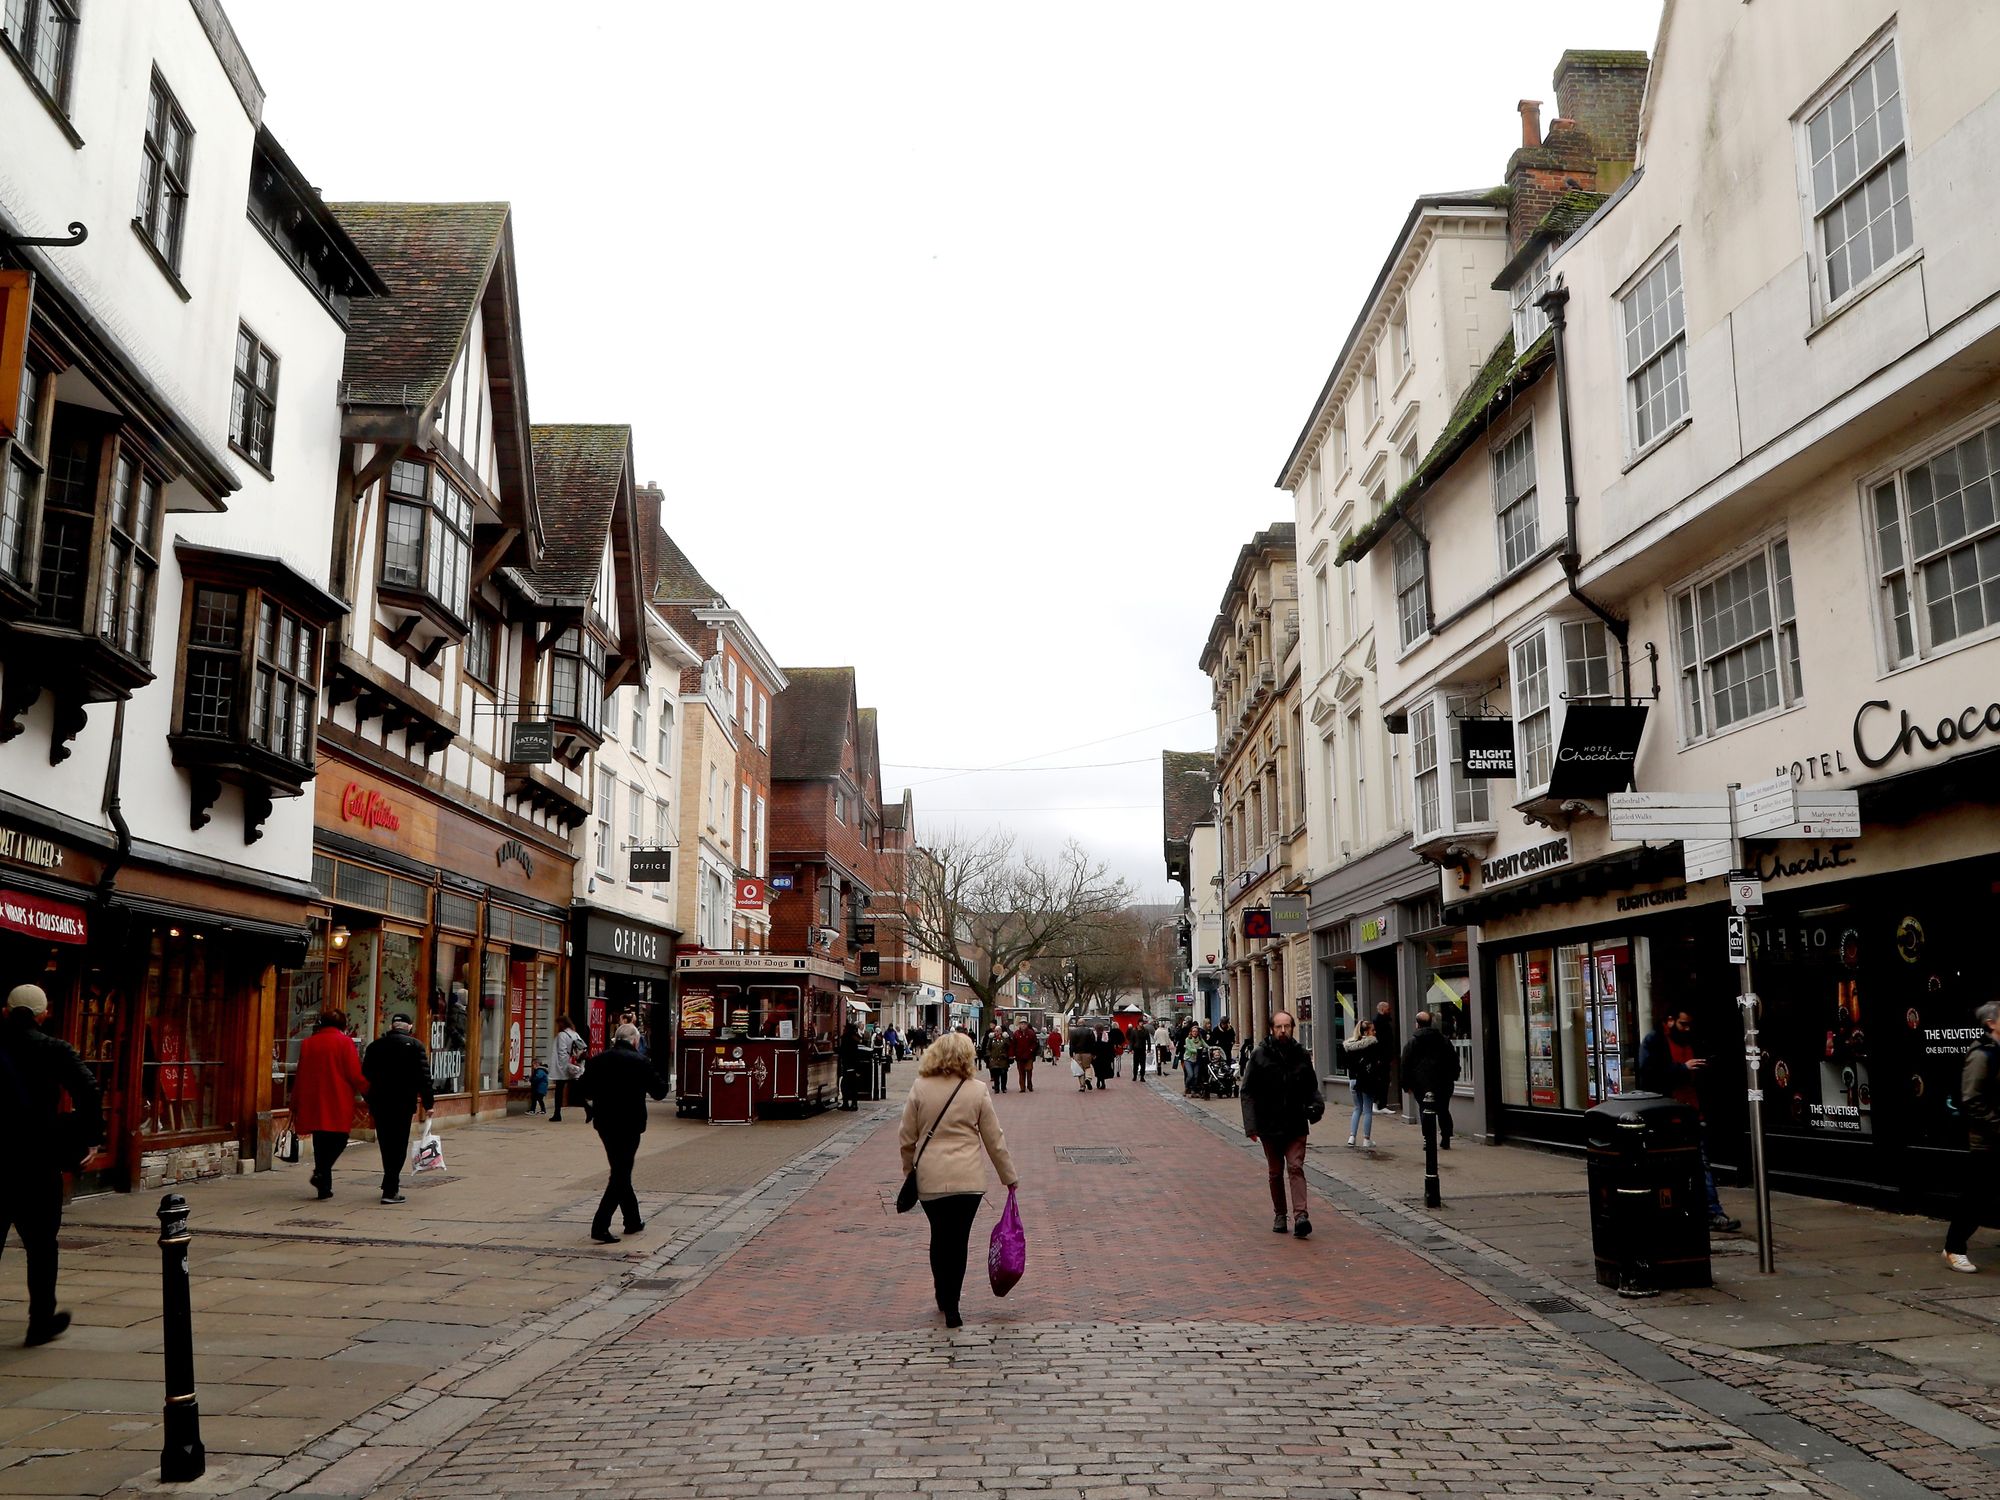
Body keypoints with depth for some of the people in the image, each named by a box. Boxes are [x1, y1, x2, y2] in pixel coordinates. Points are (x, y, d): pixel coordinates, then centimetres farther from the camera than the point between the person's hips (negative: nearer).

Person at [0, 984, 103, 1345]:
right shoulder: (53, 1051, -5)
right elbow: (88, 1091, -17)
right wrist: (89, 1138, -7)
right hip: (36, 1165, -2)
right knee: (41, 1246, 10)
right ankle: (41, 1321, 15)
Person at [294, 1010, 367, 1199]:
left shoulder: (307, 1043, 9)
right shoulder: (344, 1042, -4)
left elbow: (301, 1075, 14)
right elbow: (355, 1074, -7)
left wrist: (296, 1104, 21)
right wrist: (367, 1091, 8)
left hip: (313, 1104, 5)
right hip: (338, 1103, -5)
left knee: (320, 1142, 11)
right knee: (339, 1138, 6)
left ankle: (324, 1186, 11)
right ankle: (321, 1173, -16)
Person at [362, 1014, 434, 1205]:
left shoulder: (374, 1045, 8)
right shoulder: (414, 1045, -7)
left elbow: (365, 1075, 12)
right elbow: (423, 1077, -10)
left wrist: (370, 1101, 19)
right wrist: (427, 1103, -6)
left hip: (379, 1103, 5)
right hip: (403, 1103, -5)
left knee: (386, 1145, 17)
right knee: (399, 1145, 0)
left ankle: (392, 1183, 29)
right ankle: (390, 1190, -6)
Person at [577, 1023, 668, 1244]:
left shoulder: (598, 1060, 1)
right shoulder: (641, 1062, -12)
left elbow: (583, 1089, 5)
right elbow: (659, 1091, -6)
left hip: (604, 1123, 6)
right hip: (629, 1125, -6)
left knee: (621, 1170, 19)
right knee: (621, 1174, 0)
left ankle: (632, 1220, 29)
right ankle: (600, 1226, -9)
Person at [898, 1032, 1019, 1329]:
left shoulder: (920, 1088, -2)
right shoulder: (977, 1091, -4)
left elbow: (907, 1138, 4)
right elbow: (994, 1140, 2)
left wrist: (909, 1170, 21)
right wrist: (1009, 1176, 13)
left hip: (929, 1178, 1)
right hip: (968, 1179, -1)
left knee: (939, 1237, 18)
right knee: (958, 1240, 7)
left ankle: (943, 1298, 31)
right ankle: (951, 1307, 6)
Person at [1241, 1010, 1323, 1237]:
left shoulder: (1302, 1056, 3)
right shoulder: (1259, 1057, -4)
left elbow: (1311, 1088, 15)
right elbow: (1248, 1092, -3)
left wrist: (1316, 1105, -7)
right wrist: (1251, 1124, -11)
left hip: (1296, 1125, 0)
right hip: (1269, 1126, 0)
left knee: (1296, 1168, -10)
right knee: (1275, 1173, 11)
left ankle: (1300, 1215, -17)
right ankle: (1279, 1215, 23)